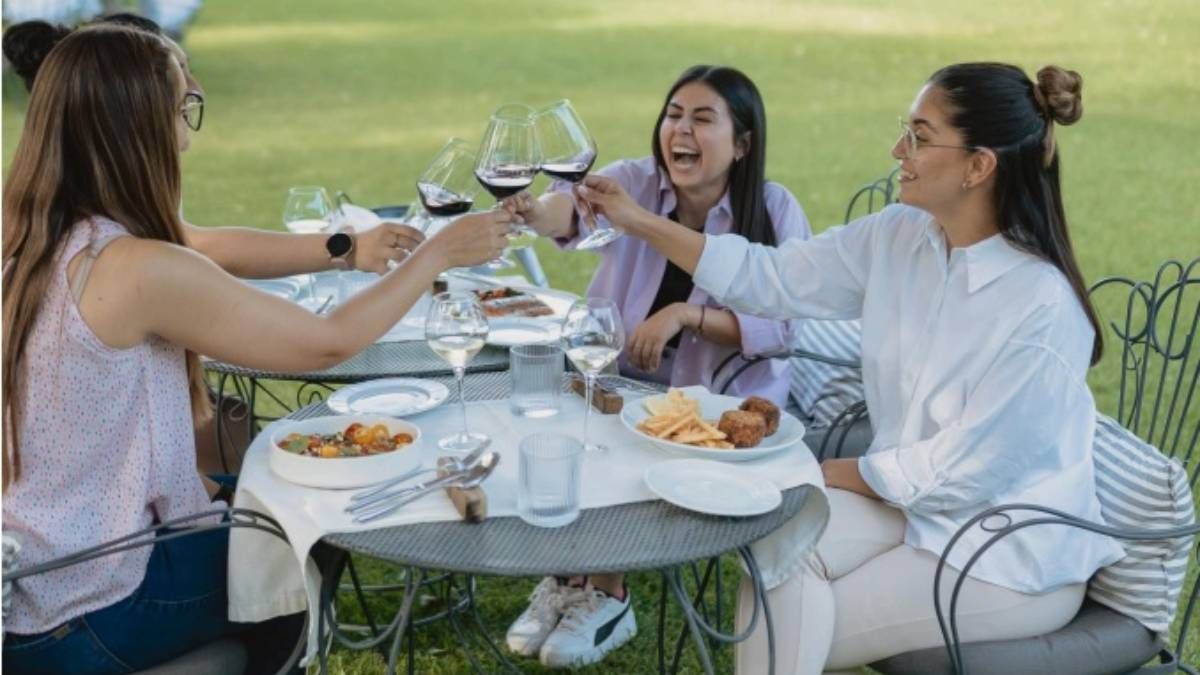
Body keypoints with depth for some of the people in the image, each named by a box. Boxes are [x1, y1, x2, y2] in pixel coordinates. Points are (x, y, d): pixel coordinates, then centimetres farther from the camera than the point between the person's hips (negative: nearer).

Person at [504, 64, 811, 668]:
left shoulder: (775, 212, -9)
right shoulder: (633, 183, -5)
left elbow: (780, 330, -16)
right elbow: (576, 209, -28)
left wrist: (687, 314, -29)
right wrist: (539, 212, -52)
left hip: (718, 402, -3)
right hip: (614, 380, 3)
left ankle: (604, 595, 1)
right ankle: (568, 578, 3)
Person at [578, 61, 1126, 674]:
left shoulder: (1041, 305, -26)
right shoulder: (900, 237, -5)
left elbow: (966, 468, -22)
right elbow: (770, 278, 2)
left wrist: (834, 473, -10)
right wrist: (637, 223, -2)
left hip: (1016, 553, -6)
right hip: (918, 502, 6)